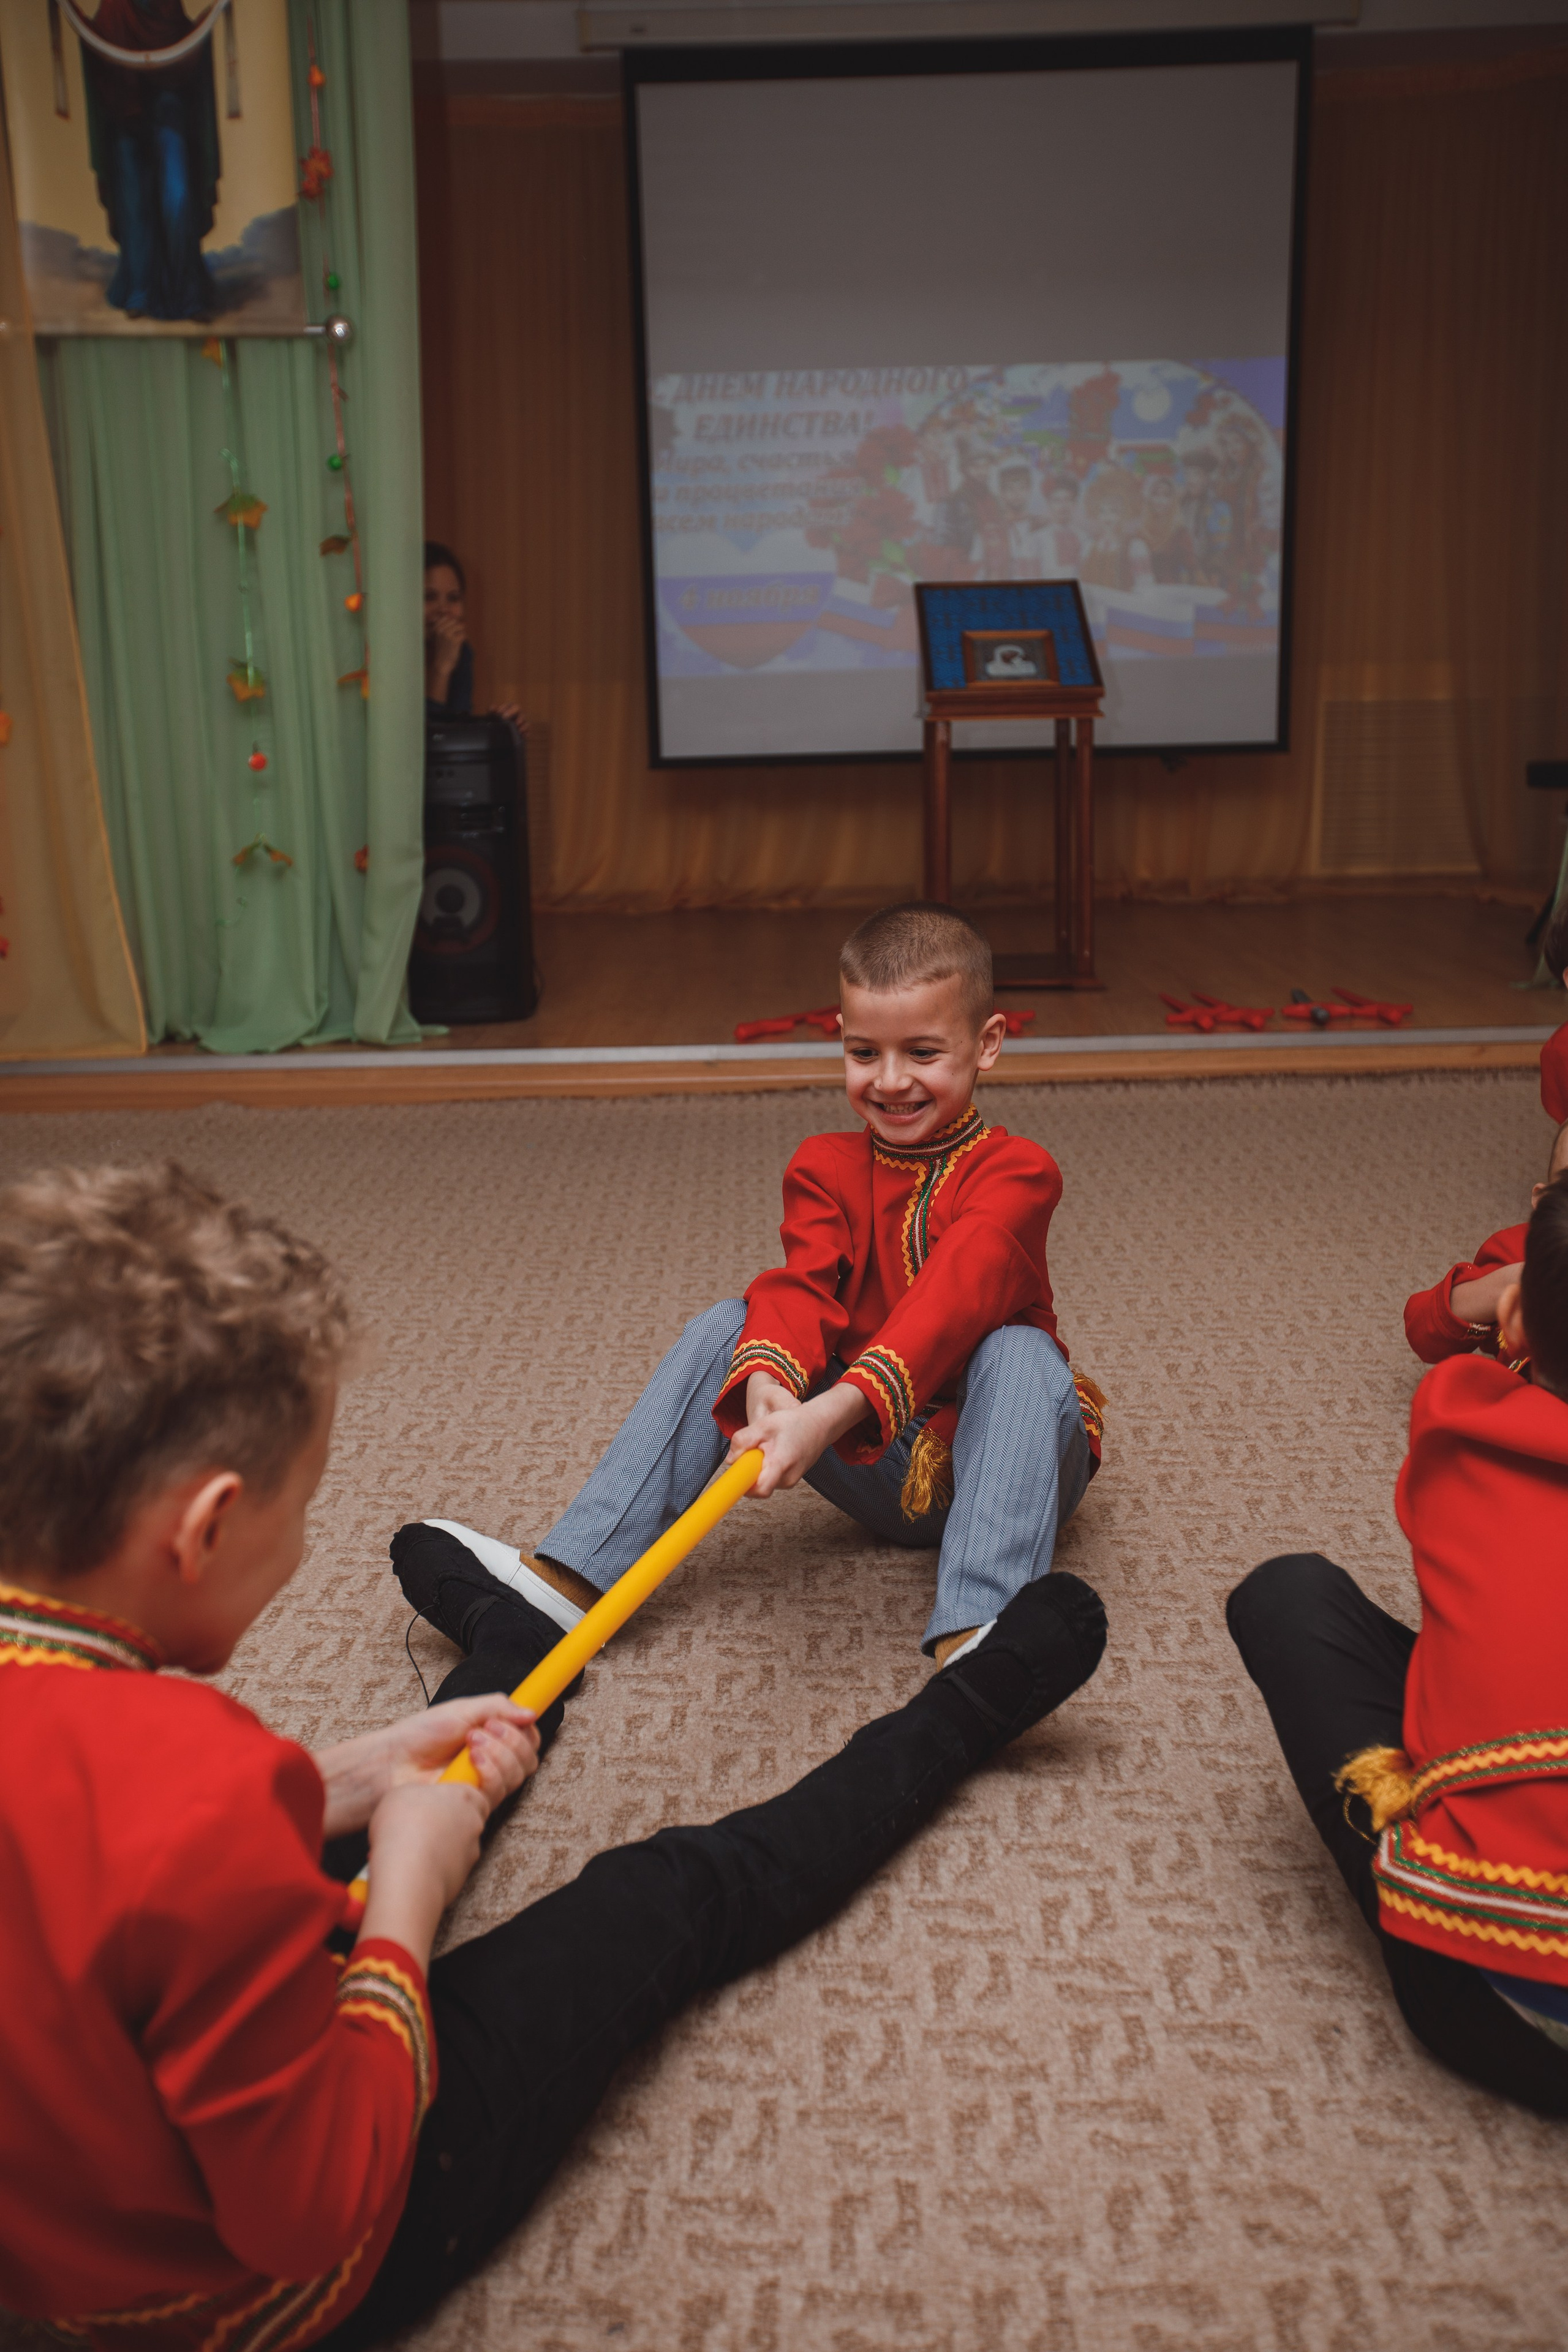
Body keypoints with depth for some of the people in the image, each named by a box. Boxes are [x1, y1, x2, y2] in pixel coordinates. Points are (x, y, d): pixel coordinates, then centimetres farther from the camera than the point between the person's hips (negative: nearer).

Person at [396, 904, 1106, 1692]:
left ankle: (974, 1641, -51)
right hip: (878, 1464, 3)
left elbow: (950, 1299, -33)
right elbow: (800, 1289, -19)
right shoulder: (826, 1169, 1)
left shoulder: (1016, 1173, -15)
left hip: (991, 1457, -3)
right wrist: (767, 1385, -42)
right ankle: (564, 1579, -24)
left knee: (1020, 1351, -34)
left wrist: (837, 1411, -49)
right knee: (727, 1327, -15)